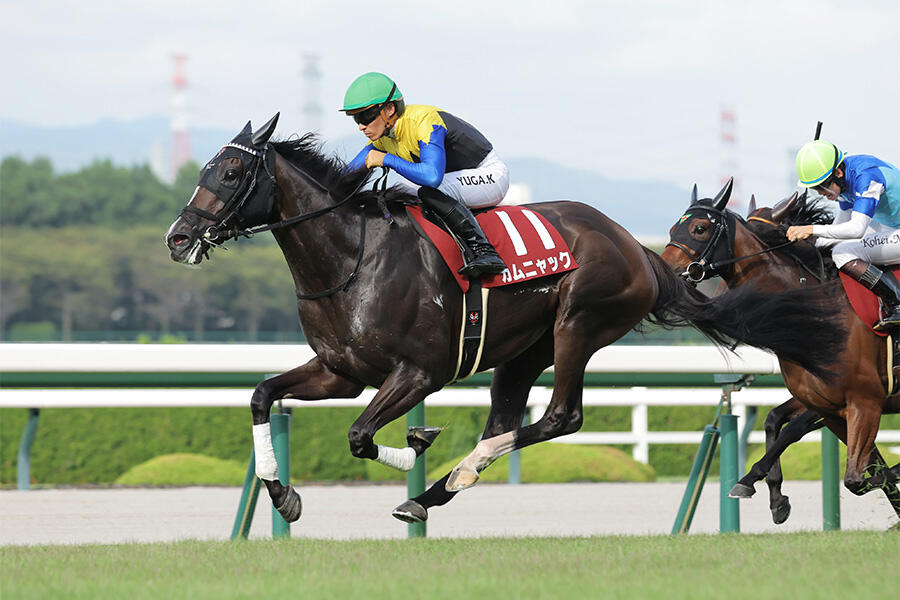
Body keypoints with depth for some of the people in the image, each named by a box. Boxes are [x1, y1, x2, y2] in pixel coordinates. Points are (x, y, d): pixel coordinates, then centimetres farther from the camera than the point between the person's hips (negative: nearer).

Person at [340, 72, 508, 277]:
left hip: (490, 175, -9)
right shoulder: (382, 134, -4)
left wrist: (386, 160, -38)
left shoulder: (425, 122, -31)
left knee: (429, 191, -35)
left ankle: (482, 250, -36)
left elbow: (432, 175, -46)